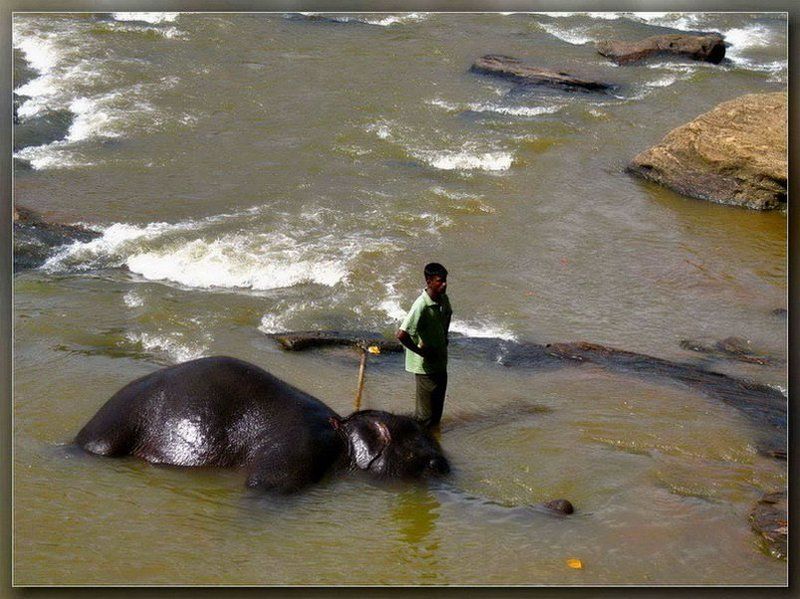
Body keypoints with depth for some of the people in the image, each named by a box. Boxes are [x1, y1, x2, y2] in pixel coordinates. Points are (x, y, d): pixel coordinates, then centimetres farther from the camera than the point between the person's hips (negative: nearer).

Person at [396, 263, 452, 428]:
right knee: (426, 412, 2)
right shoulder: (421, 306, -28)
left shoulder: (443, 300, -2)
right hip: (425, 365, -8)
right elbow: (401, 334, -33)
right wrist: (420, 351, -20)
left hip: (440, 361, 8)